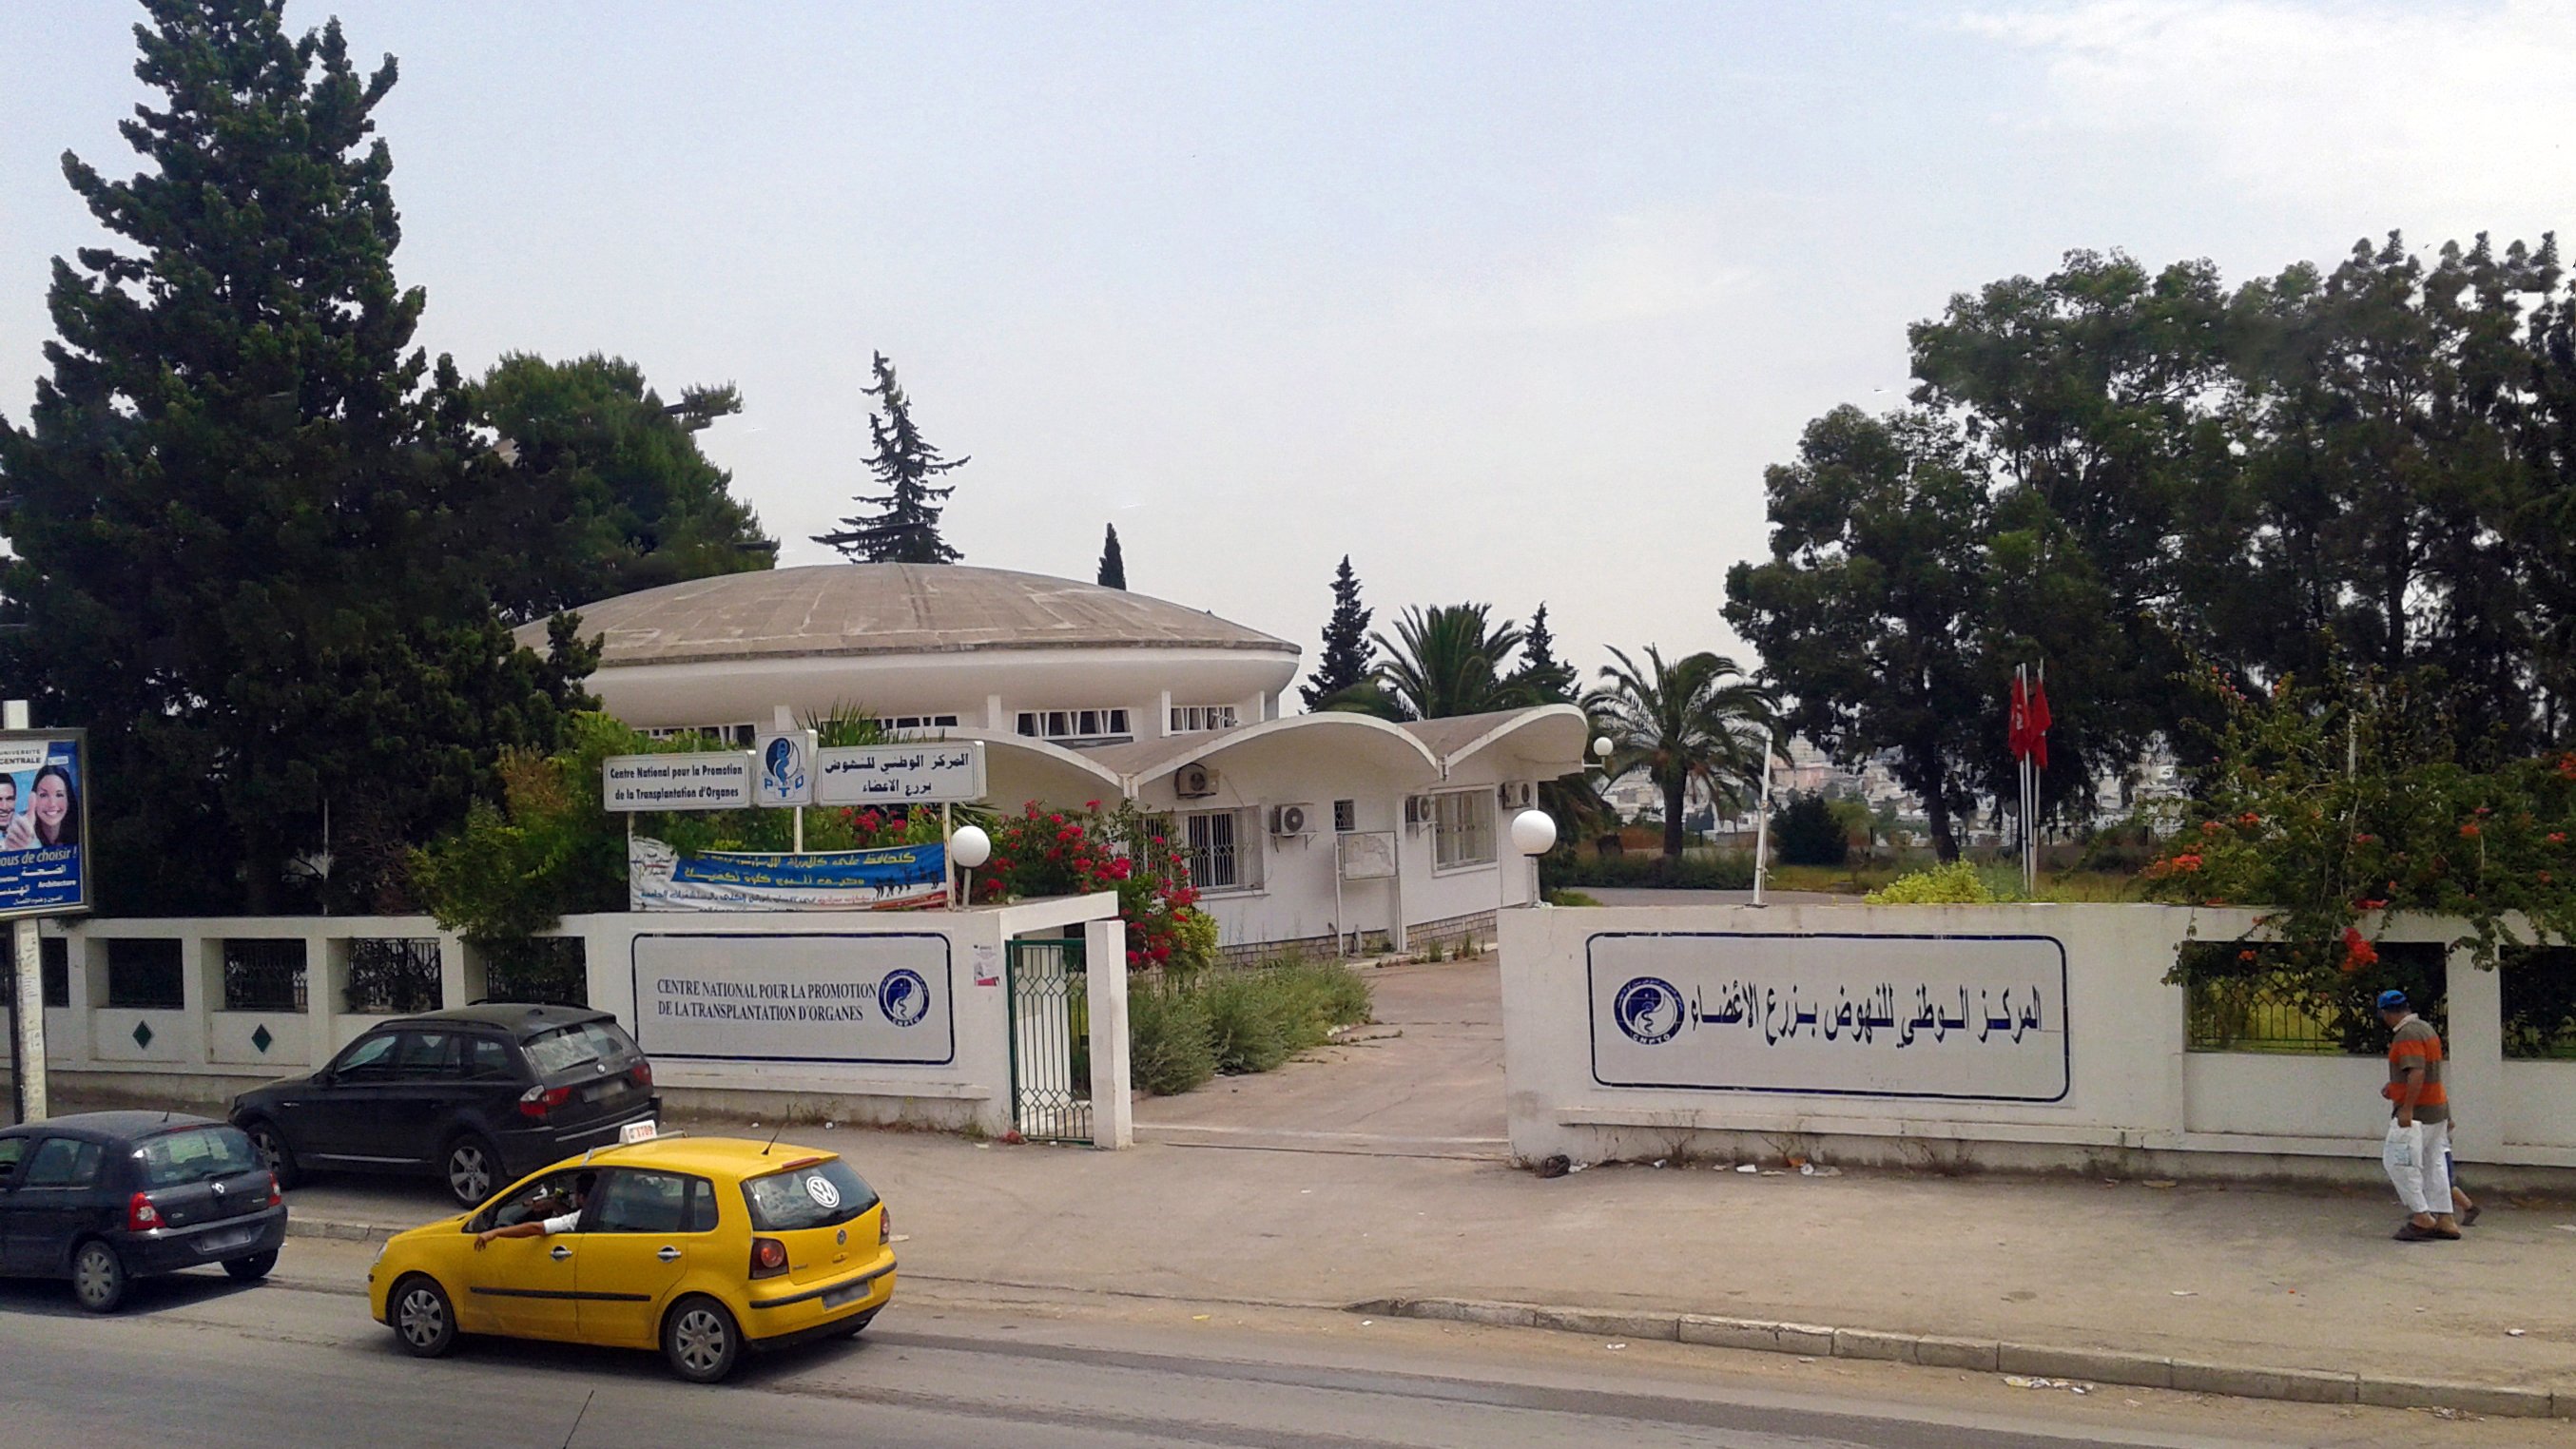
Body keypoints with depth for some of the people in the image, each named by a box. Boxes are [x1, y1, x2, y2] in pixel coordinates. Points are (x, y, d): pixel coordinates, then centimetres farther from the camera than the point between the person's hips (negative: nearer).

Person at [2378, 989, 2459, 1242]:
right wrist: (2394, 1086, 31)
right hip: (2438, 1108, 10)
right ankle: (2445, 1220, 14)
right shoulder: (2425, 1027, 14)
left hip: (2417, 1112, -10)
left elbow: (2417, 1072, -28)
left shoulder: (2407, 1035, -18)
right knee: (2434, 1163, 12)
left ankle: (2421, 1216, -4)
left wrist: (2407, 1108, -28)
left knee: (2399, 1163, -5)